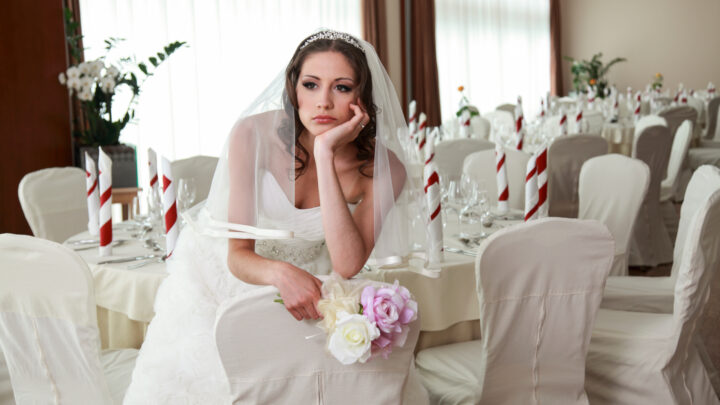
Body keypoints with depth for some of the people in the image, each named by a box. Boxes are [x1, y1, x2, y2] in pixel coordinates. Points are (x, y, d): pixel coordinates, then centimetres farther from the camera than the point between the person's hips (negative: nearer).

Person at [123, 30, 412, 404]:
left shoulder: (383, 168, -20)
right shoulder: (255, 135, -24)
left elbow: (347, 266, -32)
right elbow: (239, 256, -22)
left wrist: (325, 156, -36)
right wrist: (279, 272, -47)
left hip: (303, 287, 1)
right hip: (224, 274, 0)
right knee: (192, 374, -15)